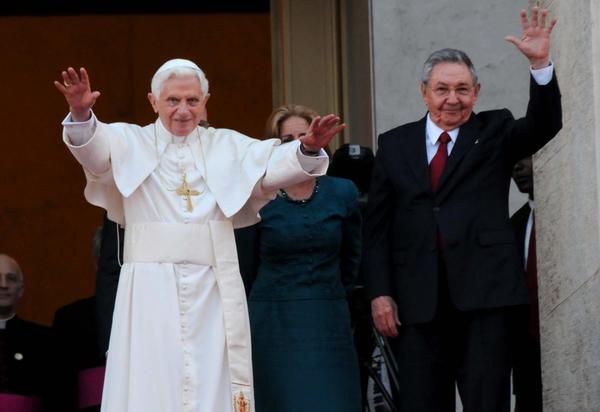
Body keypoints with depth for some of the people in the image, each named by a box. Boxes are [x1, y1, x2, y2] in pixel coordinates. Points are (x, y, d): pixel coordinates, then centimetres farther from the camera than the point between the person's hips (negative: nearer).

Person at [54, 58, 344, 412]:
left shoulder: (226, 146, 13)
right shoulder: (131, 142, 7)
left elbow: (276, 165, 0)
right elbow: (93, 147, -12)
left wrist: (308, 148, -21)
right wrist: (81, 113, -34)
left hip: (213, 291, 2)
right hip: (151, 289, -2)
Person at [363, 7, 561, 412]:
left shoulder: (495, 132, 10)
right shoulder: (395, 144, 11)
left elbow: (544, 125, -9)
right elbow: (377, 226, 9)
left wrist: (540, 63, -24)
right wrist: (380, 293, 0)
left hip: (484, 292, -1)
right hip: (417, 299, 2)